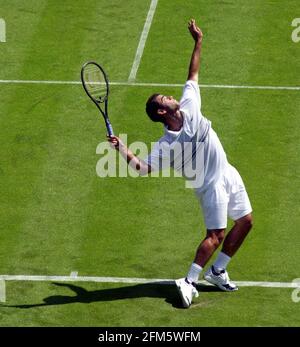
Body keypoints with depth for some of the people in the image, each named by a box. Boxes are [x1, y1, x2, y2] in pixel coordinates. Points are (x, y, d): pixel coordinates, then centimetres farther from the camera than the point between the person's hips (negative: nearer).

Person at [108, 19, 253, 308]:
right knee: (215, 235, -11)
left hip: (228, 174, 7)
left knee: (245, 222, 11)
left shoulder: (189, 107, -6)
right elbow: (144, 168, -25)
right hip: (211, 185, -7)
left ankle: (217, 271, 23)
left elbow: (193, 75, 5)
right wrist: (122, 150, -39)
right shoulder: (165, 145, -21)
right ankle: (188, 282, -5)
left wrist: (198, 43, 2)